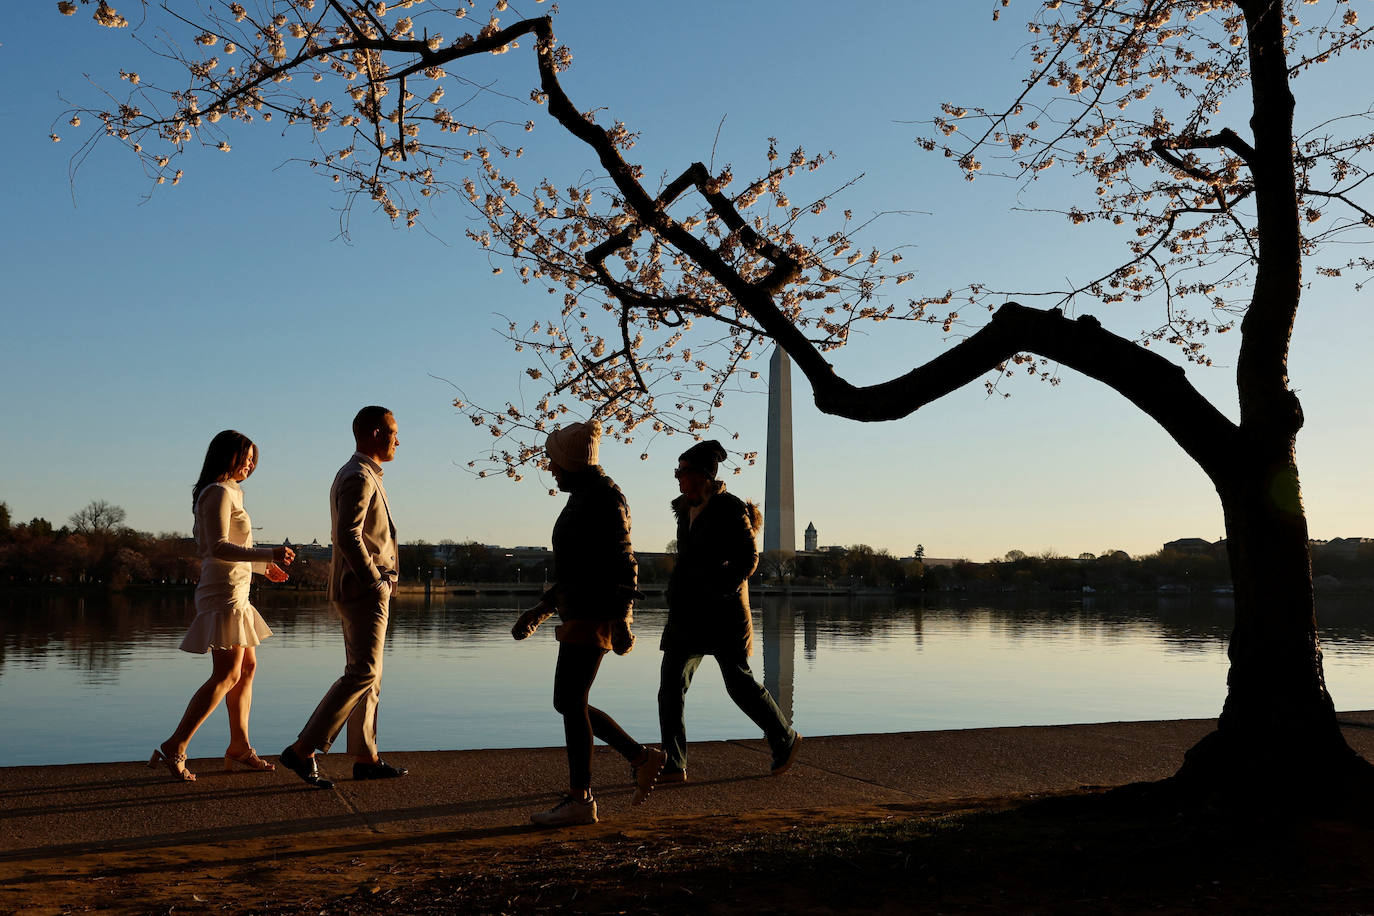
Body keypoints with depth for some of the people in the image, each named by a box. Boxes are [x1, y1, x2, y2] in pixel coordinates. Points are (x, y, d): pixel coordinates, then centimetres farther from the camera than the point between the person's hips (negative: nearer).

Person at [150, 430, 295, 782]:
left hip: (234, 592, 11)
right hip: (225, 592, -11)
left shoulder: (227, 493, 19)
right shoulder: (219, 492, -11)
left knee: (247, 666, 12)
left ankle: (239, 747, 15)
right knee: (227, 674, -12)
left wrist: (263, 566, 30)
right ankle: (174, 747, -13)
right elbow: (218, 548, -23)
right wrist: (267, 554, -30)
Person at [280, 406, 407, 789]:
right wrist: (375, 582, -19)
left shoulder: (359, 475, 20)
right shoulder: (359, 477, -13)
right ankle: (303, 750, -10)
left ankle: (366, 758, 14)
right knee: (363, 673, -12)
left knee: (366, 673, 10)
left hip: (358, 589, 11)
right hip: (364, 590, -11)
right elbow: (348, 537, -24)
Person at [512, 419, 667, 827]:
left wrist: (622, 620, -23)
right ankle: (642, 758, 17)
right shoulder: (583, 499, 19)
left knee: (570, 703, -6)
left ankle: (580, 800, 2)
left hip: (594, 616, -10)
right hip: (580, 615, 10)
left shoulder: (604, 497, -12)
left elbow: (622, 562, -18)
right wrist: (540, 610, 21)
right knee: (569, 703, 11)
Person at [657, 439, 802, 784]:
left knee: (740, 683, 2)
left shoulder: (730, 509, -10)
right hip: (688, 614, 7)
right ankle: (673, 766, 0)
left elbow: (748, 559, -12)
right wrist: (678, 592, 15)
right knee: (671, 683, -2)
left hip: (723, 613, -7)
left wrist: (719, 590, -18)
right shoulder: (686, 509, 13)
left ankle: (786, 739, 25)